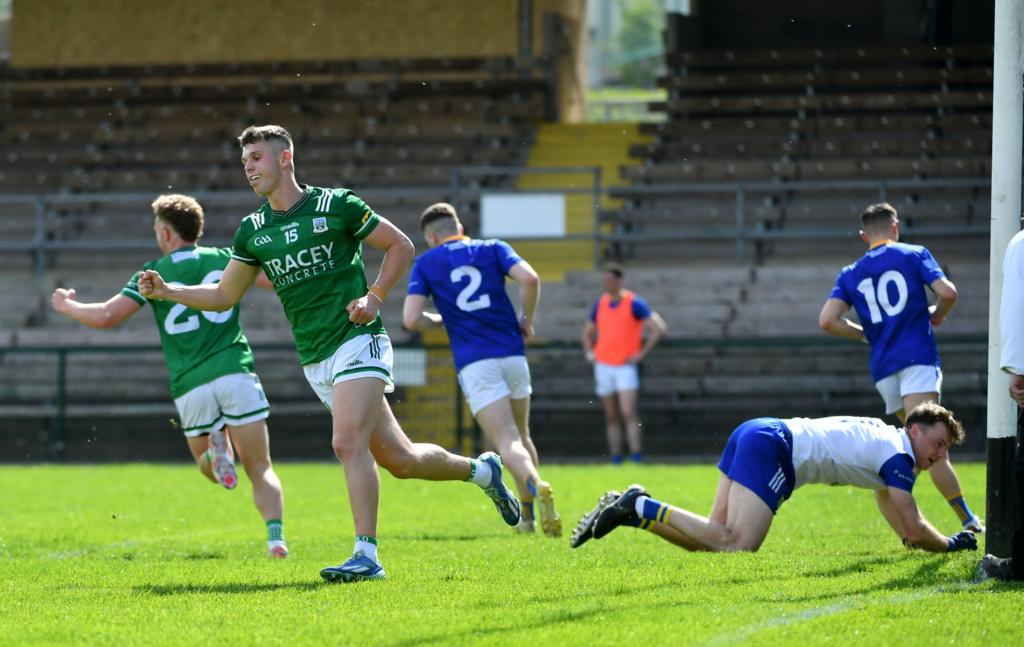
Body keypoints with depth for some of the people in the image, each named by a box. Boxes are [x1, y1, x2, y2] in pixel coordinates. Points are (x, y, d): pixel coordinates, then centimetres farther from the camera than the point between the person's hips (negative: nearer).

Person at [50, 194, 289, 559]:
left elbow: (106, 316, -1)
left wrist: (66, 306, 18)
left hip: (190, 387, 0)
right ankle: (276, 538, -22)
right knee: (261, 471, 2)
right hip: (234, 372, 0)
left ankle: (215, 446, -14)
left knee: (212, 470, 22)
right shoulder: (224, 260, 10)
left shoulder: (154, 273, 7)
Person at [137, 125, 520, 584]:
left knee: (348, 443, -22)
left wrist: (374, 297, -10)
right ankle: (480, 470, 31)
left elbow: (400, 245, 2)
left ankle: (366, 554, -19)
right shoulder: (253, 230, 10)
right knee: (398, 459, 7)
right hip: (315, 361, 5)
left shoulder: (336, 205, -5)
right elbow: (224, 296, 17)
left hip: (357, 340, -5)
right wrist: (166, 291, 4)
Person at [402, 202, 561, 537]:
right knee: (521, 435, 22)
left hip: (474, 363, -3)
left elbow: (411, 319, -4)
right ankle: (528, 516, 21)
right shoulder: (493, 249, 10)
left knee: (508, 443, -10)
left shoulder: (426, 263, 7)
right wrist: (527, 321, 7)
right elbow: (529, 279, -8)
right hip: (512, 353, 3)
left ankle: (535, 485, -40)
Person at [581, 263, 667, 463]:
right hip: (603, 366, 5)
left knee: (628, 413, -17)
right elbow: (588, 331, 26)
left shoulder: (634, 303, -7)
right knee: (611, 416, 5)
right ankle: (615, 456, 6)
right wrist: (589, 352, 10)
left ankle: (636, 454, -17)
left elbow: (659, 327, -11)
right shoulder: (601, 304, 10)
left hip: (625, 366, -5)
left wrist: (641, 353, -12)